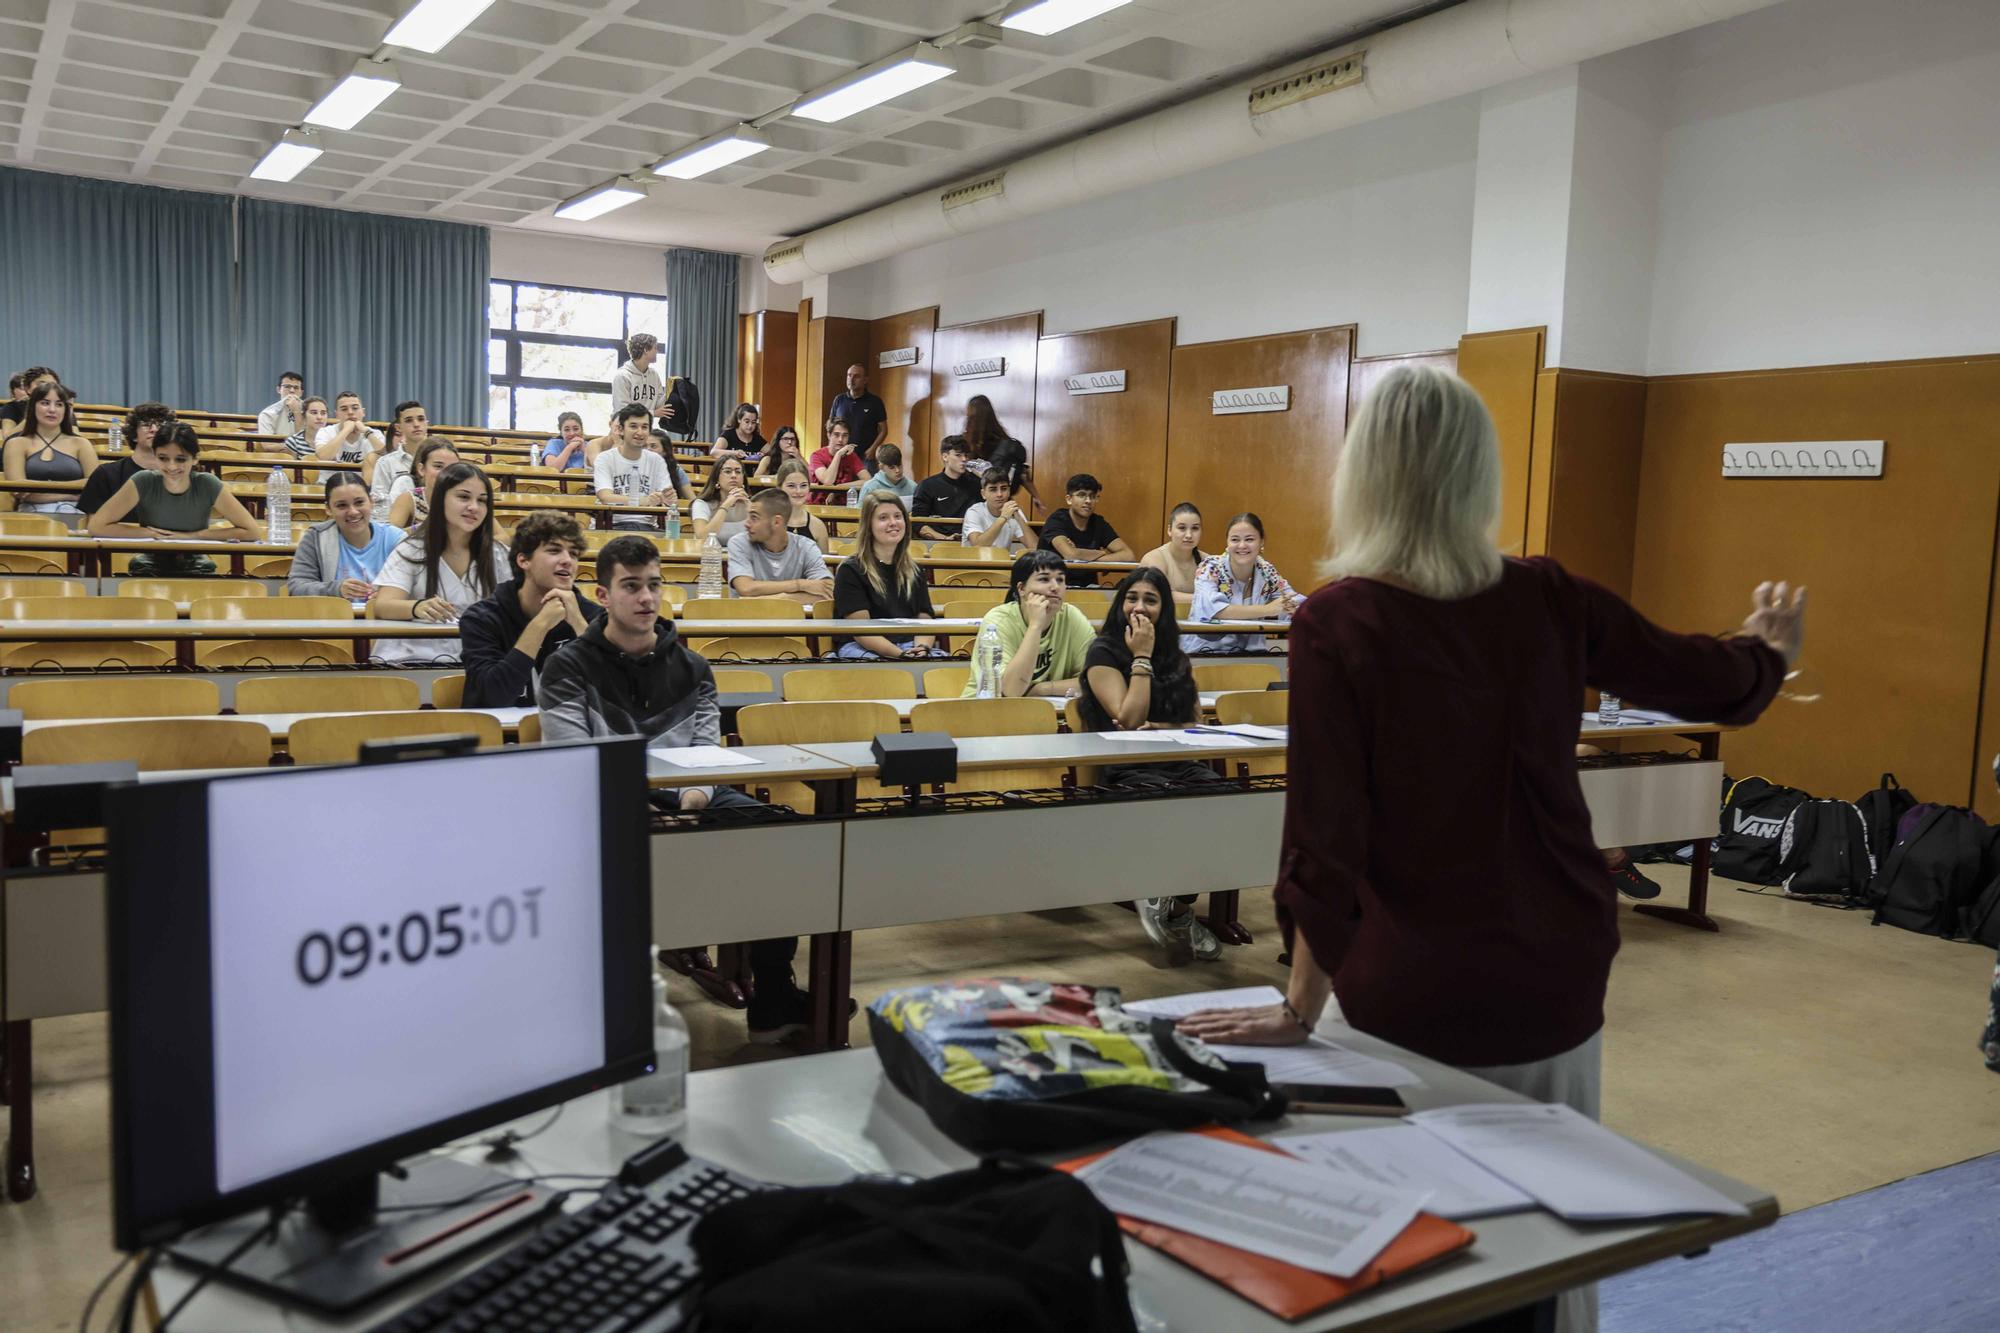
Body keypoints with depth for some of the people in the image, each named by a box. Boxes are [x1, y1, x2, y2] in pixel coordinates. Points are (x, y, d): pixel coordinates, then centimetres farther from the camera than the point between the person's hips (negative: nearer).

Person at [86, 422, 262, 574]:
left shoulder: (208, 485, -15)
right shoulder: (142, 482, -15)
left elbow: (253, 532, -17)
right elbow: (96, 526, -15)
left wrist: (194, 535, -18)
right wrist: (152, 533, -17)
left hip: (195, 566, 0)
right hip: (149, 565, 0)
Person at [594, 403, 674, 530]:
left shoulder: (656, 460, 14)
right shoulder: (605, 459, 1)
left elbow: (667, 498, 5)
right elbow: (605, 498, -15)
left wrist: (670, 497, -23)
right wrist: (643, 501, -31)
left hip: (647, 525, 3)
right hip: (614, 525, -3)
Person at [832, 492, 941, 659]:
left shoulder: (914, 570, 18)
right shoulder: (850, 570, 1)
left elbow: (925, 620, 11)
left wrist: (922, 647, -13)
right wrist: (900, 654, -20)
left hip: (911, 645, 4)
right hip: (862, 648, -4)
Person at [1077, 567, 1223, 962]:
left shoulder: (1177, 658, 22)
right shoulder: (1103, 652, 5)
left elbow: (1196, 723, 18)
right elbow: (1129, 720, -5)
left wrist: (1158, 728, -2)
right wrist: (1142, 657, -3)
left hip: (1180, 764, 5)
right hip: (1128, 770, -5)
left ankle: (1177, 908, -14)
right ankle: (1178, 912, -13)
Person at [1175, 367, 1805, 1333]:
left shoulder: (1338, 622, -16)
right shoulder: (1547, 600, -4)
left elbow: (1326, 835, -17)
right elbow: (1700, 679, 13)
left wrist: (1302, 1006, -9)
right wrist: (1771, 649, 35)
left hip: (1414, 997, -3)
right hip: (1557, 979, 4)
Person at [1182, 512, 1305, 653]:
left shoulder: (1267, 572, 3)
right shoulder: (1210, 568, -10)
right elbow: (1211, 609, -27)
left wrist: (1295, 608, -24)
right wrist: (1267, 609, -28)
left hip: (1249, 652, 4)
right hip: (1204, 651, -4)